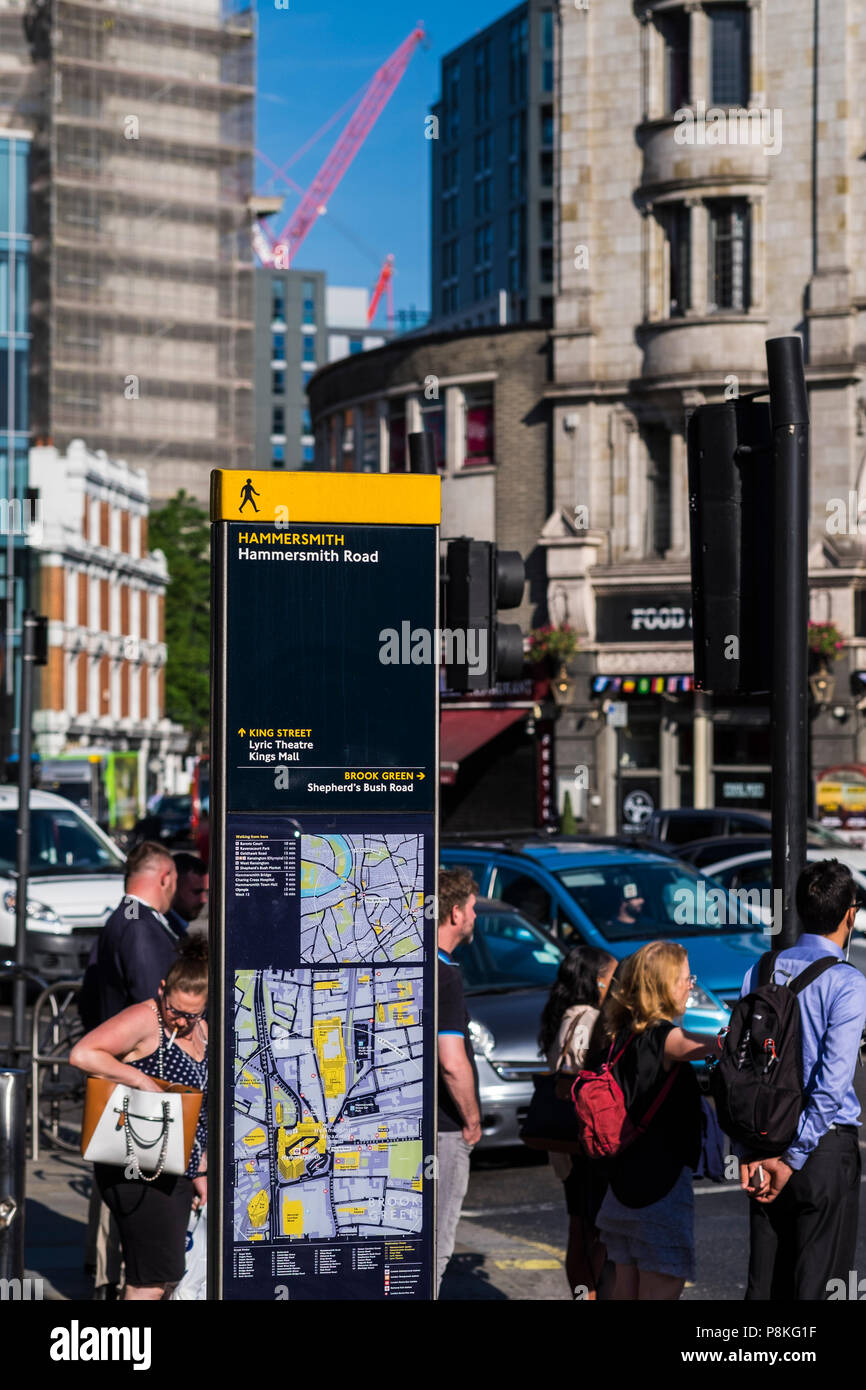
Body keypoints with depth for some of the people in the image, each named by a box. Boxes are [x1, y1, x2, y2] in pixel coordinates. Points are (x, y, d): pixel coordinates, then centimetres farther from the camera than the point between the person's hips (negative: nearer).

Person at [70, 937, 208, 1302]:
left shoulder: (201, 1031, 14)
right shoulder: (144, 1020, -12)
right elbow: (82, 1054, -25)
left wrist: (200, 1171, 19)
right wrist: (141, 1079, -26)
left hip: (175, 1174, 9)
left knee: (164, 1277, 11)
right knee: (156, 1278, -11)